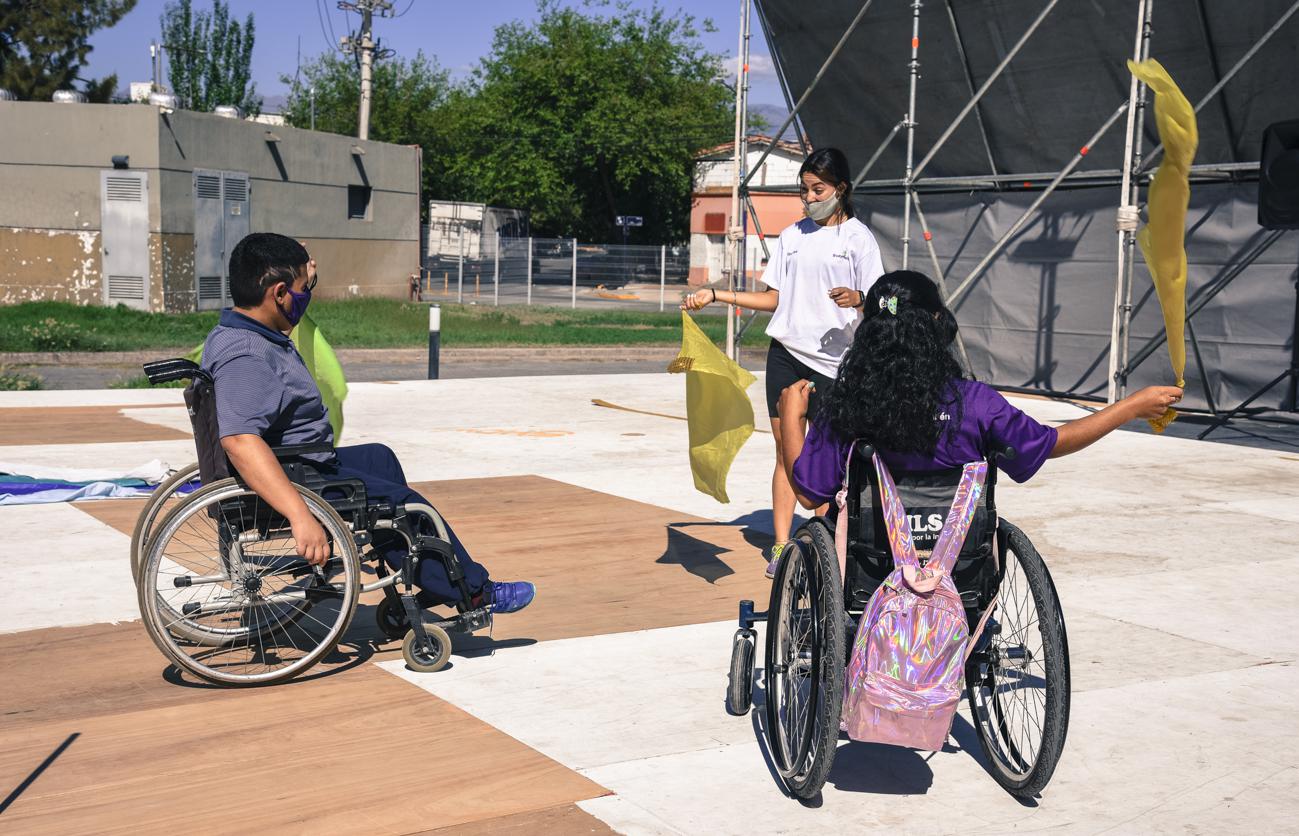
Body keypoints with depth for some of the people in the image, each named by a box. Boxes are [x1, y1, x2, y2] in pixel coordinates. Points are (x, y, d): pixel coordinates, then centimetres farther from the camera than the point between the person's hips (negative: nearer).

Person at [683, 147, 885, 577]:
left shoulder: (858, 237, 0)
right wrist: (715, 295, 10)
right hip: (785, 352, 4)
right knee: (786, 451, 3)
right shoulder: (792, 235, 14)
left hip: (831, 360, -4)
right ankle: (781, 547, 7)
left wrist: (856, 298, -27)